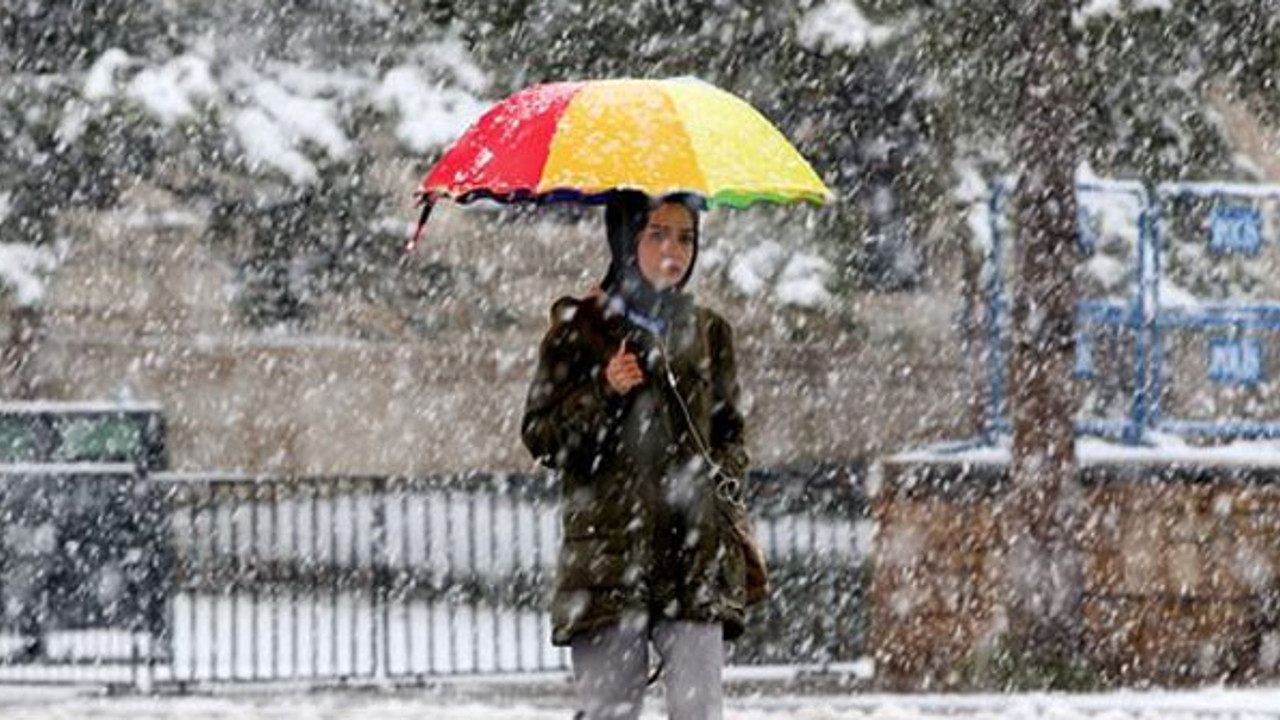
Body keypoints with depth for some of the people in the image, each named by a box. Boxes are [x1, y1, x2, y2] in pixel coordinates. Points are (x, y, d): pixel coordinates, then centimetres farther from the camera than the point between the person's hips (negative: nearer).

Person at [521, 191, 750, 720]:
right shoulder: (580, 328, 4)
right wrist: (603, 393, -13)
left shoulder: (708, 333, 14)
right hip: (607, 554, -2)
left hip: (694, 554, 3)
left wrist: (727, 473, 4)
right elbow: (540, 437, 2)